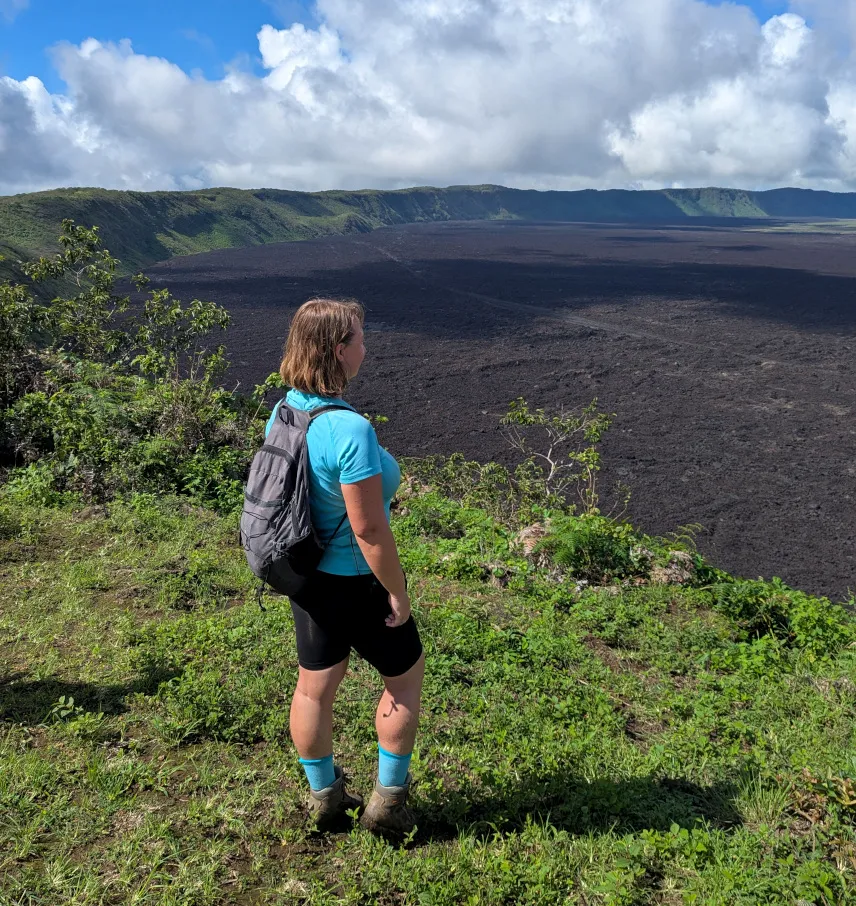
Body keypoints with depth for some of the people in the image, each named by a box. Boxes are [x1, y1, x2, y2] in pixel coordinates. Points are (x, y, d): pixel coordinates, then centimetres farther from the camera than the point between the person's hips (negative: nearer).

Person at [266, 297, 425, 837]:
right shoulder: (350, 429, -30)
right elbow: (368, 528, -27)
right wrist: (397, 592, -14)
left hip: (306, 574, 8)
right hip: (355, 580, -7)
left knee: (316, 685, 20)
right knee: (405, 676, 17)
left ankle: (323, 797, 40)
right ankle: (388, 800, 29)